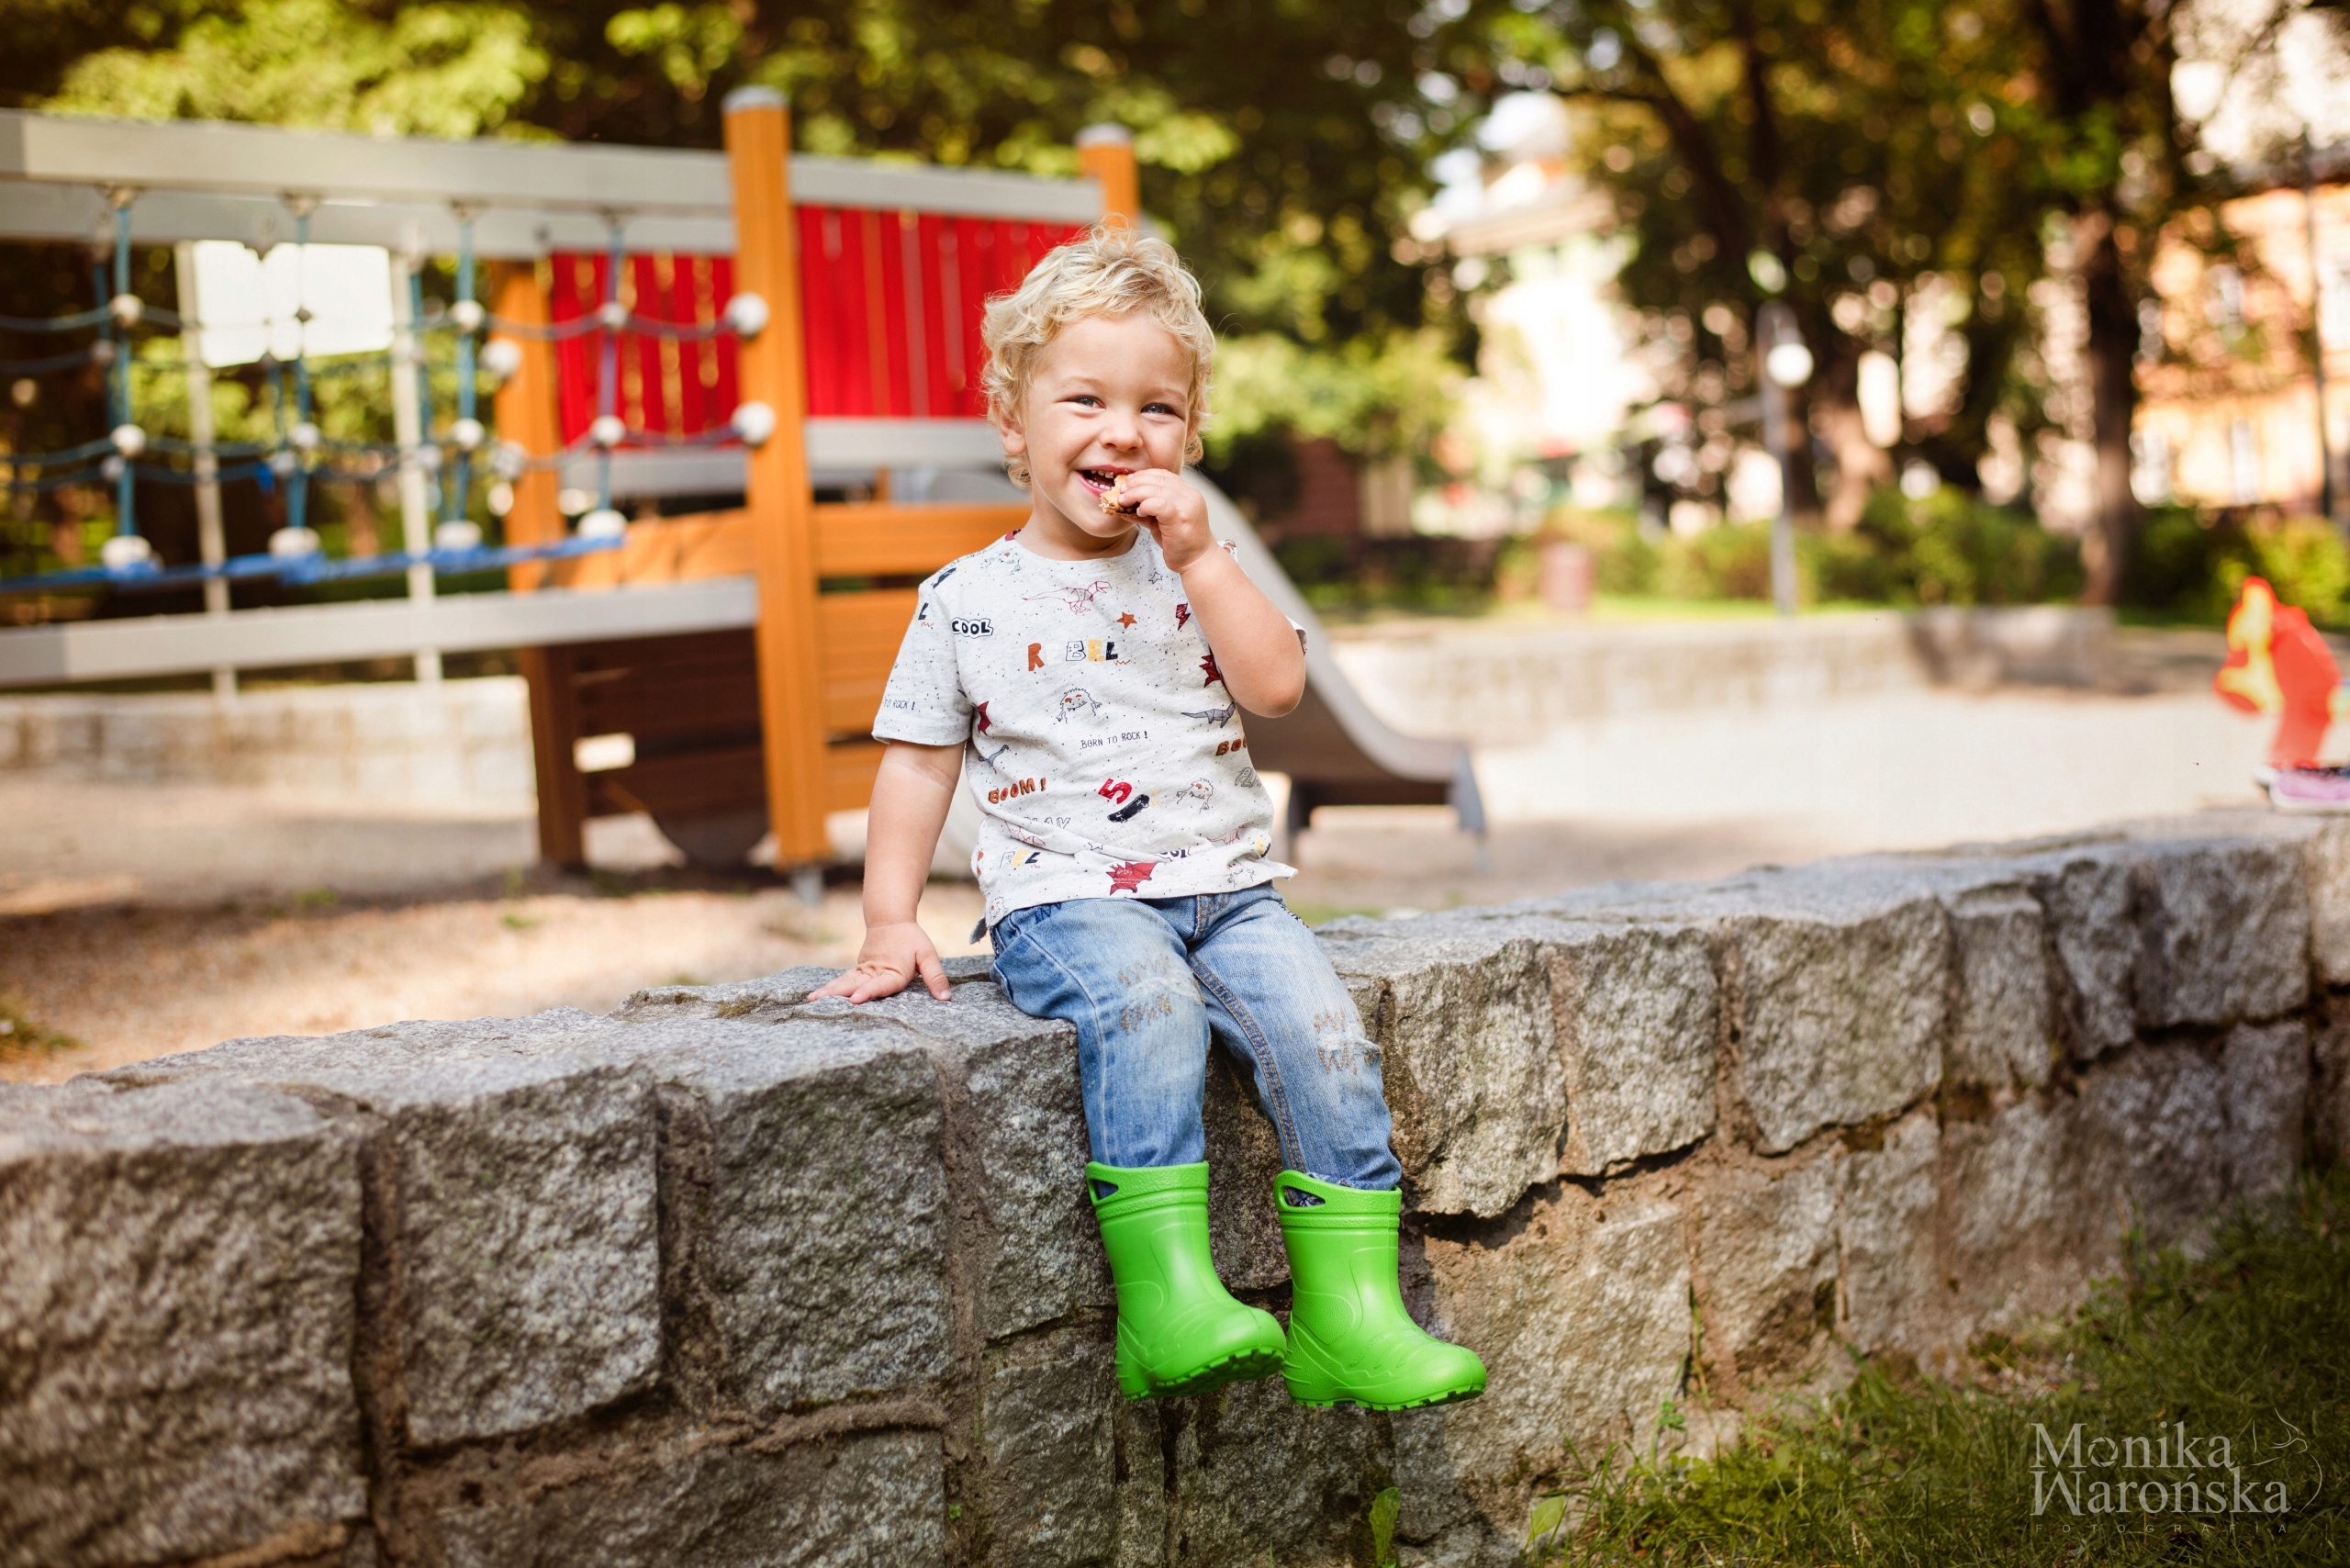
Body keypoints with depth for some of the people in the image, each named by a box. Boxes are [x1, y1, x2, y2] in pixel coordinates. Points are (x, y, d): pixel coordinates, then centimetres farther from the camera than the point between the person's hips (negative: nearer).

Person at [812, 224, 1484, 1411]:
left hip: (1224, 887, 3)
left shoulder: (1192, 574, 11)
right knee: (1145, 999, -35)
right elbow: (919, 762, 9)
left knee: (1317, 1021, -22)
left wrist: (1198, 556, -11)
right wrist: (890, 921, 0)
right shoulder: (967, 601, 6)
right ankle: (1165, 1293, -37)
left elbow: (1277, 686, -4)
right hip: (1065, 899, -3)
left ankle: (1348, 1317, -15)